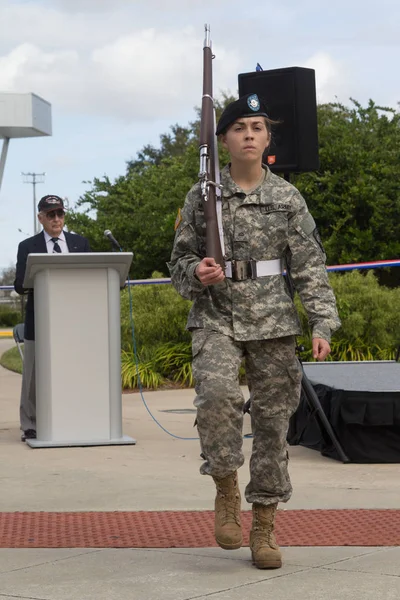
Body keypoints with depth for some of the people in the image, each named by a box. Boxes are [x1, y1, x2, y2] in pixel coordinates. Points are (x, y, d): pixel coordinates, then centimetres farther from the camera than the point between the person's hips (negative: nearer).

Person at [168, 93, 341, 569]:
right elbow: (179, 260, 11)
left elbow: (309, 266, 4)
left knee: (273, 420, 2)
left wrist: (323, 324, -6)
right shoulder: (202, 196, 3)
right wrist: (196, 272, -12)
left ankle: (264, 527, 15)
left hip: (273, 320, 1)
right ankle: (225, 490, -5)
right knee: (217, 393, -27)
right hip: (216, 318, -1)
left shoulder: (287, 198, 4)